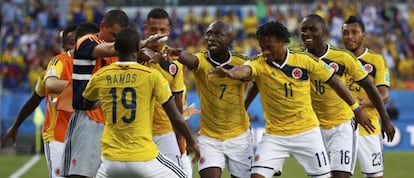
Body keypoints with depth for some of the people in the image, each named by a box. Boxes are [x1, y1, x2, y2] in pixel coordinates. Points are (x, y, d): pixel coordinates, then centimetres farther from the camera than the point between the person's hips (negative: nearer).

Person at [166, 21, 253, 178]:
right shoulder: (202, 61, -15)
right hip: (209, 137, -1)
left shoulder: (242, 63, -11)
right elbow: (191, 60, -39)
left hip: (239, 136, 1)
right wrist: (179, 55, -61)